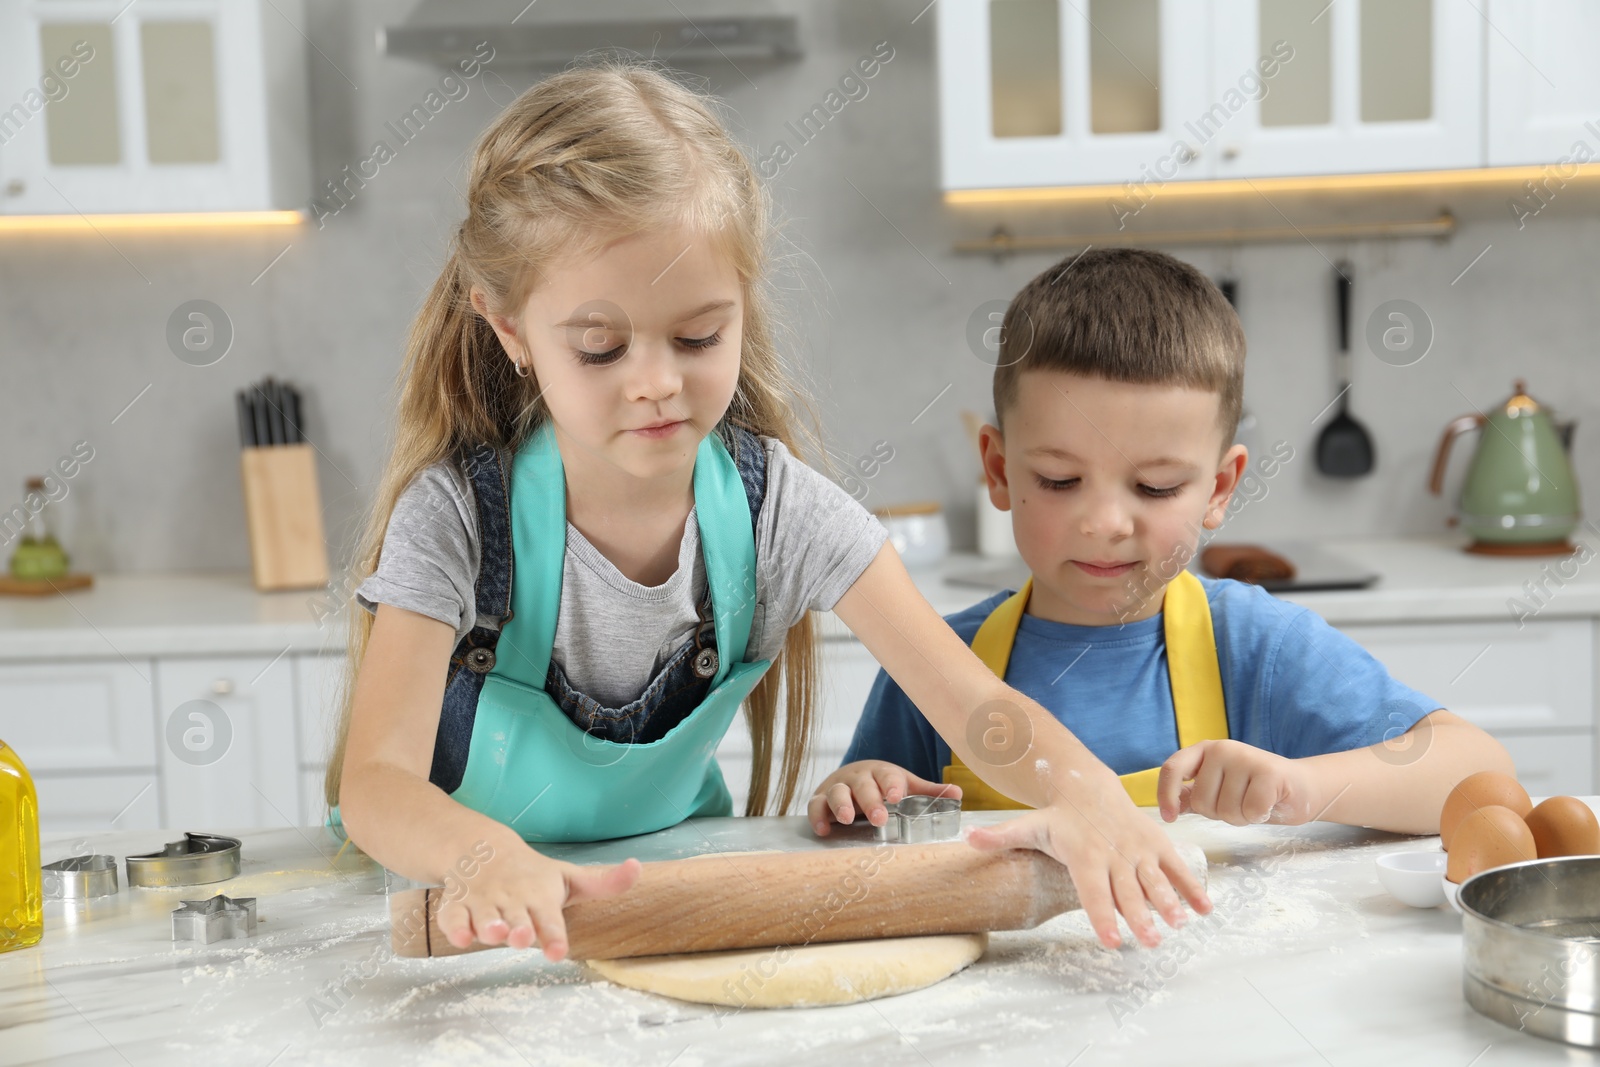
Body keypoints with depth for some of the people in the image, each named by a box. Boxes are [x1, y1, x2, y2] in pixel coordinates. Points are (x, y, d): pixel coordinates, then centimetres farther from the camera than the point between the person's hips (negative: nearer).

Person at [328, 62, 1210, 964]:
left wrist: (1088, 794, -38)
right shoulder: (459, 516, -19)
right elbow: (377, 781, -26)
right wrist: (486, 859, -49)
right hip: (464, 916, 0)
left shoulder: (778, 509, -13)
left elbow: (976, 703, -16)